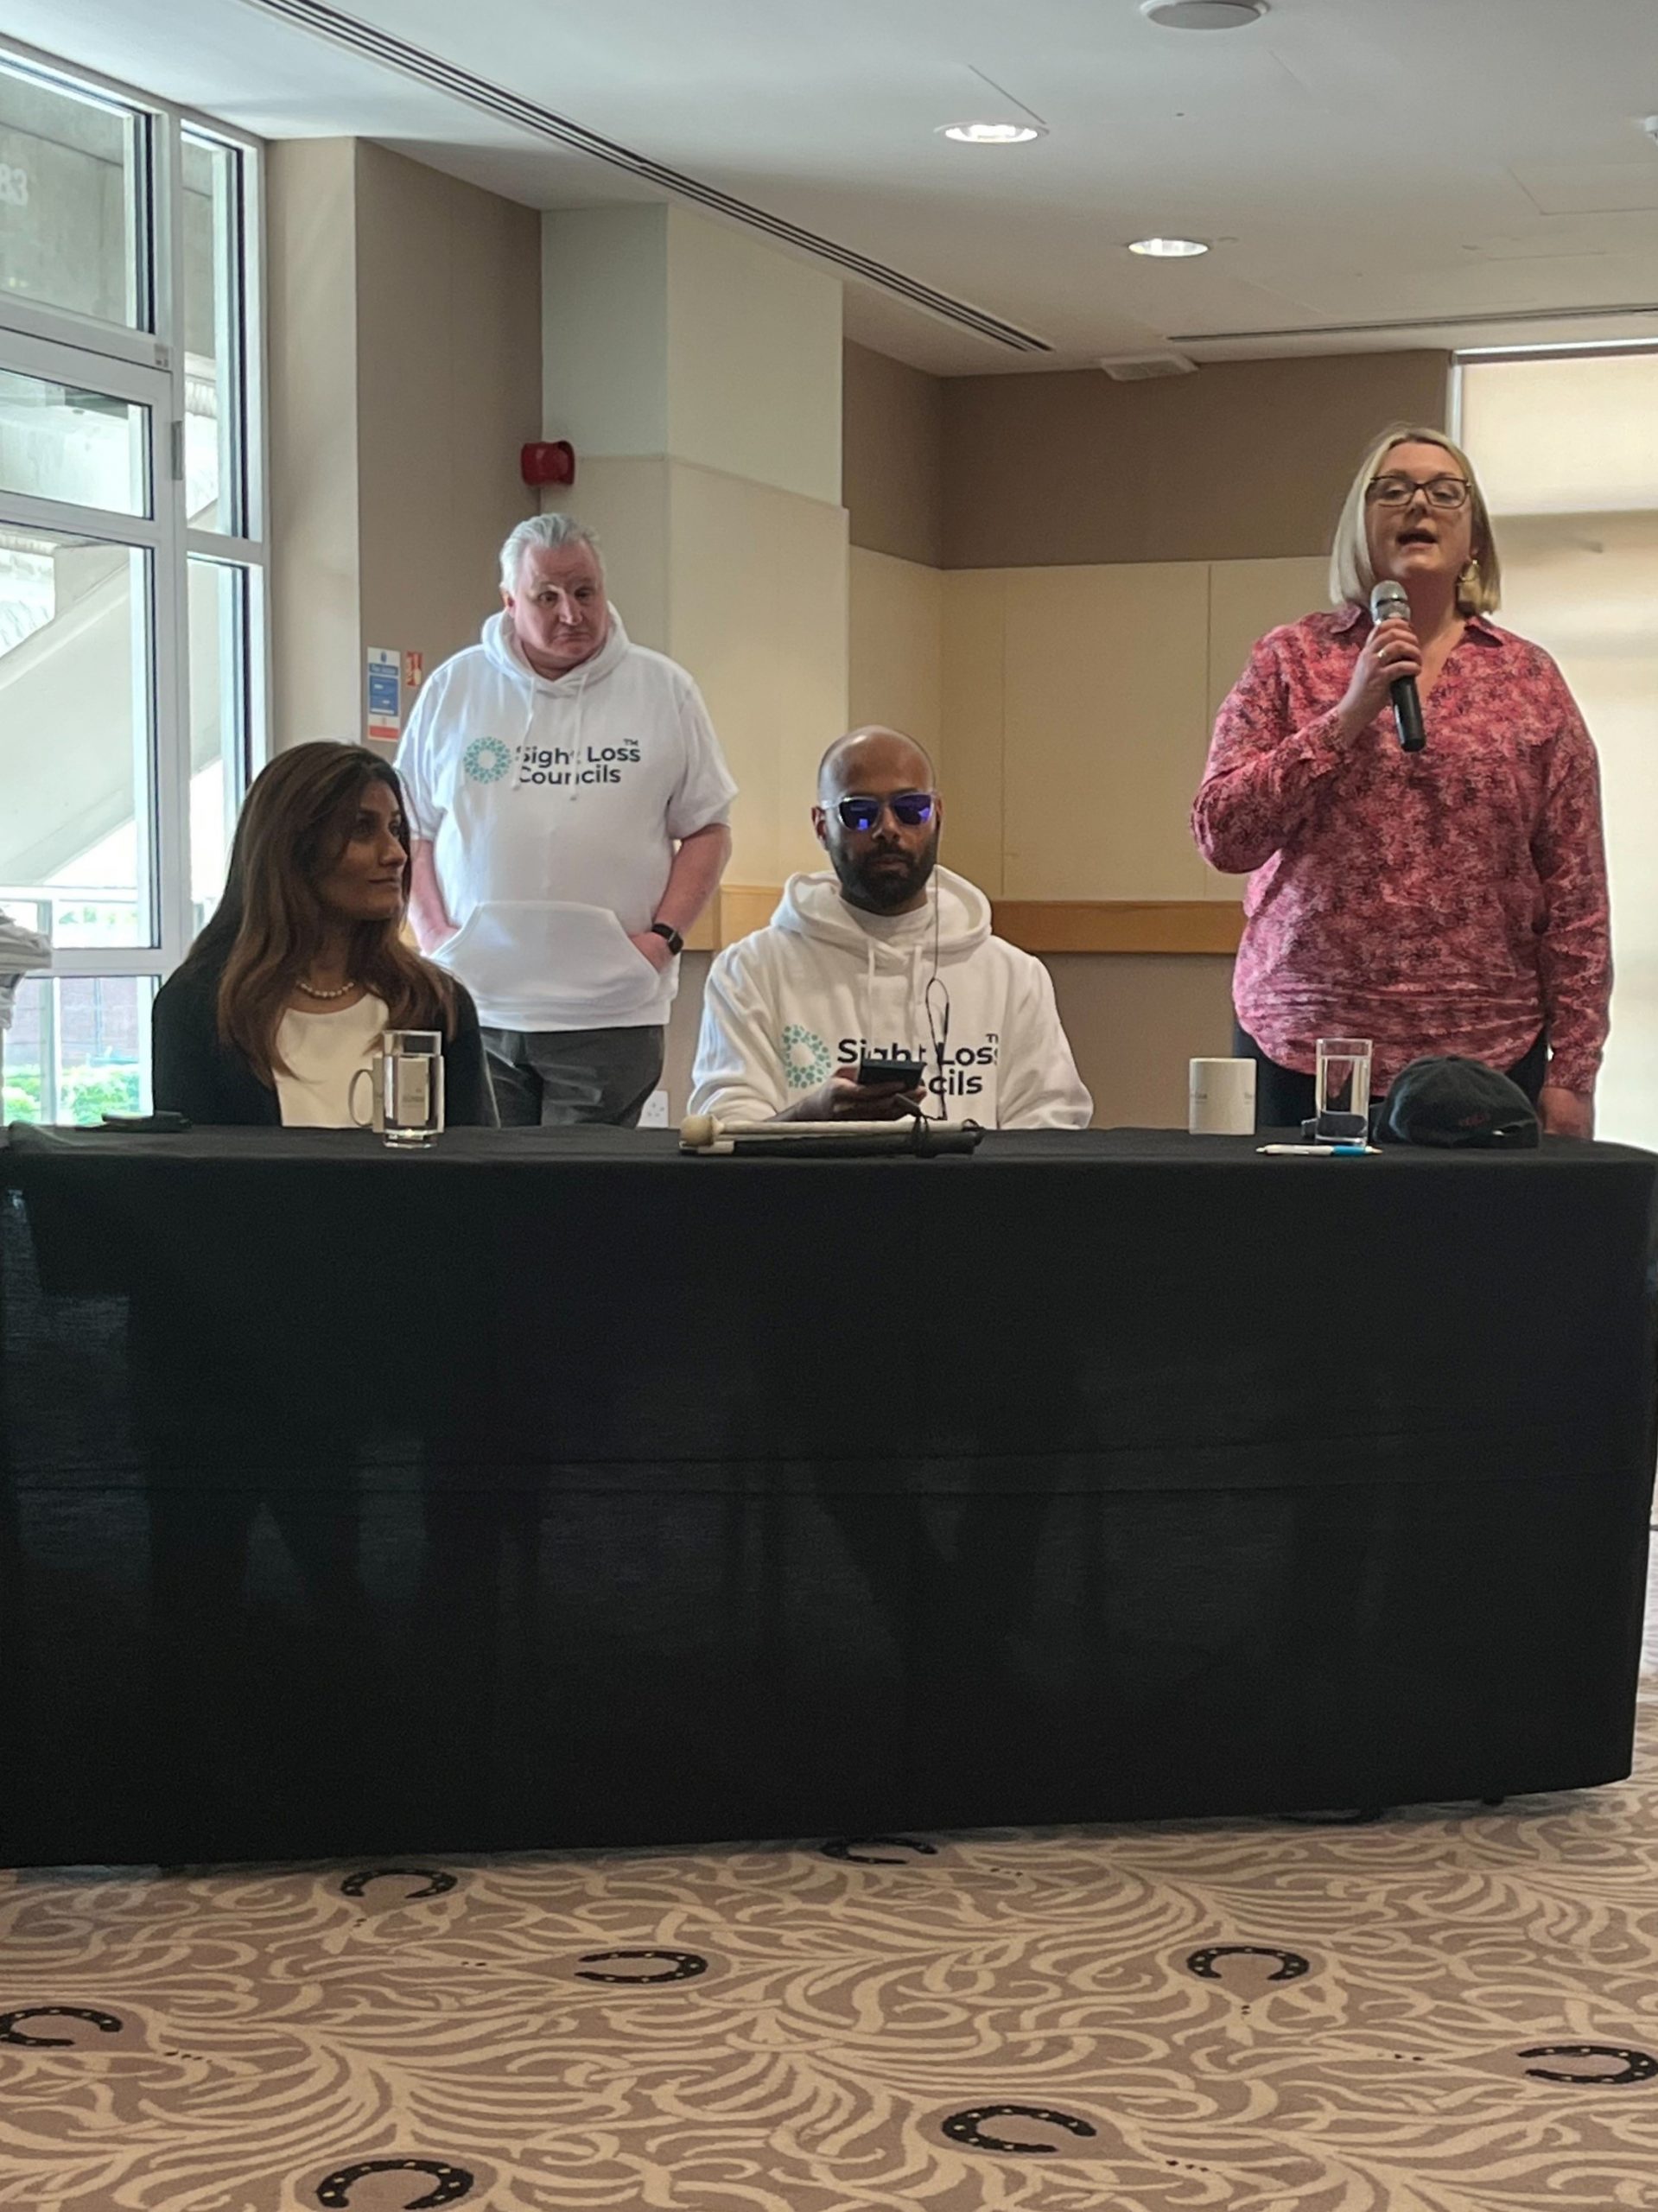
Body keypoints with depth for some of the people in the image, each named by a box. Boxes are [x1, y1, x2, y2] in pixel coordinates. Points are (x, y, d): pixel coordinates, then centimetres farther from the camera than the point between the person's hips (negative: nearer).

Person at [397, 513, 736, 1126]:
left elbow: (707, 830, 8)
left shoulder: (664, 691, 6)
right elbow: (410, 826, 14)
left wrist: (663, 936, -4)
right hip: (475, 1006, 1)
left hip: (610, 1013, -1)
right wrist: (433, 932, 0)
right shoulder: (452, 689, 9)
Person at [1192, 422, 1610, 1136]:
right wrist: (1351, 712, -10)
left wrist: (1574, 1070, -2)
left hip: (1489, 1053, 1)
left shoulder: (1528, 678, 7)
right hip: (1304, 1052, 0)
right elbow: (1222, 836, -3)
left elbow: (1575, 894, 4)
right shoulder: (1290, 661, 6)